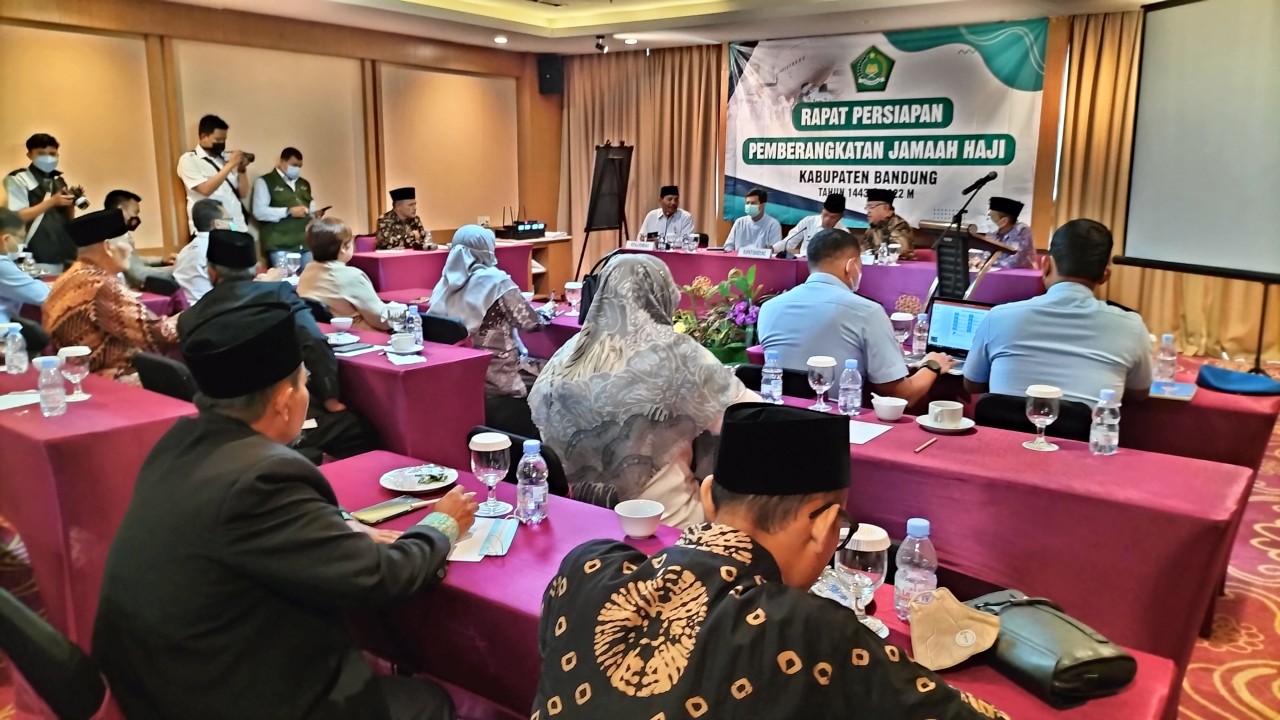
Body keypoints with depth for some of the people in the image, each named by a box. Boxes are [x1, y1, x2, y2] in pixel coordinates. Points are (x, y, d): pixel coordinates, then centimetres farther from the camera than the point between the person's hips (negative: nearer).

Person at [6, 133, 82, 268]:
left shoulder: (60, 181, 16)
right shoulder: (18, 180, -1)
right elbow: (18, 217, -10)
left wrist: (71, 203, -3)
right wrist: (52, 201, -15)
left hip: (66, 254, 5)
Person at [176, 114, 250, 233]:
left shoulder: (227, 158, 12)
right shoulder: (188, 160, 0)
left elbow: (243, 194, 11)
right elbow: (206, 189, -15)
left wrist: (242, 169, -4)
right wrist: (229, 165, -13)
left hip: (236, 227, 4)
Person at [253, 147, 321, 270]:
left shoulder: (304, 184, 23)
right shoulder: (265, 182, 2)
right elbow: (259, 212, -9)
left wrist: (314, 213, 5)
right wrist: (288, 211, -15)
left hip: (306, 244, 6)